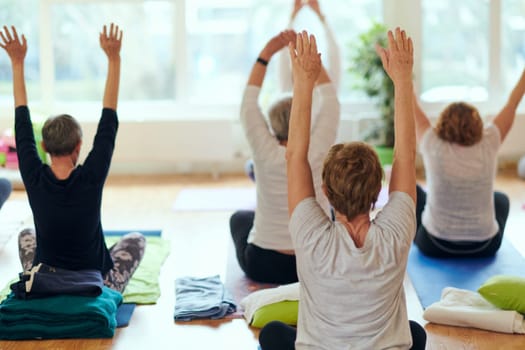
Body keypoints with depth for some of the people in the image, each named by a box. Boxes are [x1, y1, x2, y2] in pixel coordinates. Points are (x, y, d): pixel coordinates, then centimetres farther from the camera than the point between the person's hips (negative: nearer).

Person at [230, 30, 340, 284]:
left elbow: (249, 102, -5)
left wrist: (266, 54, -3)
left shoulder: (266, 154, -16)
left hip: (264, 267, -1)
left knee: (239, 217, 33)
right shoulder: (319, 152, -15)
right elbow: (329, 97, -4)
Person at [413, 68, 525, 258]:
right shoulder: (488, 145, -14)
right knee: (501, 198, 33)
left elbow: (413, 108, -6)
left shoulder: (433, 147, -17)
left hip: (435, 247, -1)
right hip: (484, 248, 2)